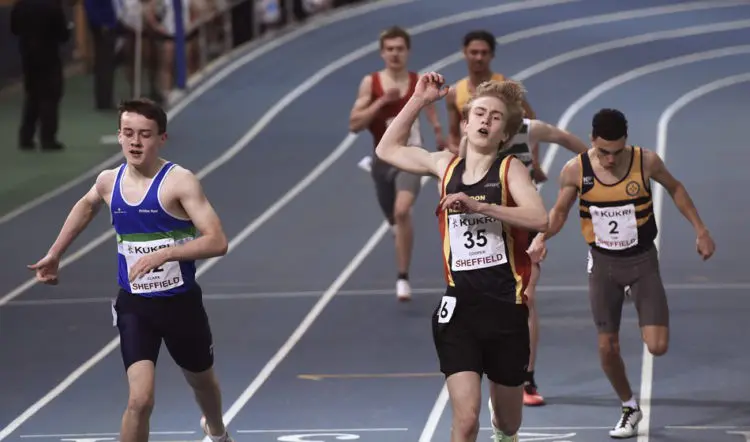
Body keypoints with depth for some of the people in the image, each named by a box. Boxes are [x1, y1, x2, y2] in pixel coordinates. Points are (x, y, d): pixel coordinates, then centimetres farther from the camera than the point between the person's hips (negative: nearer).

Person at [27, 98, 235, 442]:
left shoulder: (180, 182, -18)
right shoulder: (109, 182, -2)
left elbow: (217, 242, -26)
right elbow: (86, 206, 24)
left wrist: (165, 253, -36)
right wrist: (55, 253, 25)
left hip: (181, 303, -1)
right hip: (134, 305, 2)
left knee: (202, 381, 25)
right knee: (140, 400, -17)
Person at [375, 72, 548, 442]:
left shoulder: (509, 169, -4)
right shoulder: (445, 166, 7)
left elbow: (539, 218, -21)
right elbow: (387, 150, 19)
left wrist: (479, 205, -29)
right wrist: (419, 100, 12)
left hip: (505, 309, -1)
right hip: (459, 308, 1)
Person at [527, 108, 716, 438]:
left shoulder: (646, 162, -16)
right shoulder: (575, 171, -14)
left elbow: (675, 189, 4)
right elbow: (559, 211, 2)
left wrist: (700, 231, 3)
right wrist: (541, 237, -18)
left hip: (642, 261, -1)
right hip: (603, 264, 1)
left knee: (657, 346, -11)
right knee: (607, 347, 3)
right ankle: (629, 408, 28)